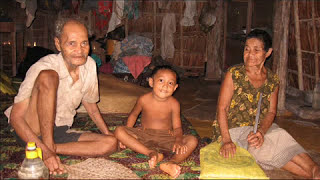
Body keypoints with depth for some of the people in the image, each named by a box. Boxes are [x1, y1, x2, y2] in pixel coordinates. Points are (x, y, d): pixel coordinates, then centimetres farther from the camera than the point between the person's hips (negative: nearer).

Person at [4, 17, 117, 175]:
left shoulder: (89, 65, -5)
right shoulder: (43, 67, -21)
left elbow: (91, 105, 11)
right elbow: (16, 117, -21)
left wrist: (109, 135, 5)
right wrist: (45, 151, -31)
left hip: (59, 133, 6)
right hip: (33, 131, -5)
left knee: (111, 143, -16)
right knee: (48, 77, -30)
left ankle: (52, 148, -15)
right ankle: (47, 149, -23)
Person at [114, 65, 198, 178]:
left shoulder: (174, 104, -11)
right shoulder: (144, 99, -10)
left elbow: (177, 127, -9)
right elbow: (133, 115, 8)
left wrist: (178, 141, -31)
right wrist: (126, 136, 1)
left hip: (166, 138, 0)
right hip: (144, 136, 1)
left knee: (192, 141, -22)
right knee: (119, 131, -24)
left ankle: (171, 163, -45)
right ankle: (152, 153, -29)